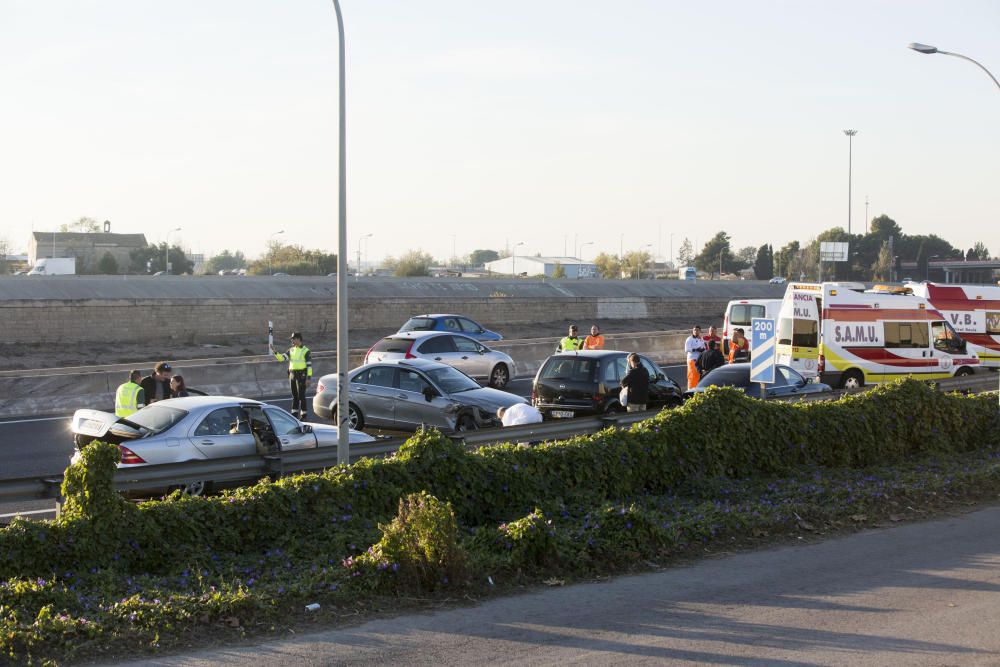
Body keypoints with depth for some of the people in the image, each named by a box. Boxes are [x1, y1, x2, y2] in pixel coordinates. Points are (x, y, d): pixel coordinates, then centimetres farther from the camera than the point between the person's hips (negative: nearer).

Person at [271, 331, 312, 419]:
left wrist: (309, 378, -15)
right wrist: (274, 352, -12)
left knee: (301, 395, -5)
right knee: (294, 396, 9)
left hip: (301, 375, -6)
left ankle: (304, 414, 2)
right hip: (292, 375, 6)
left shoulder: (305, 351, -7)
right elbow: (281, 358, 3)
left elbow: (309, 365, -10)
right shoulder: (291, 350, 11)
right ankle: (294, 413, 16)